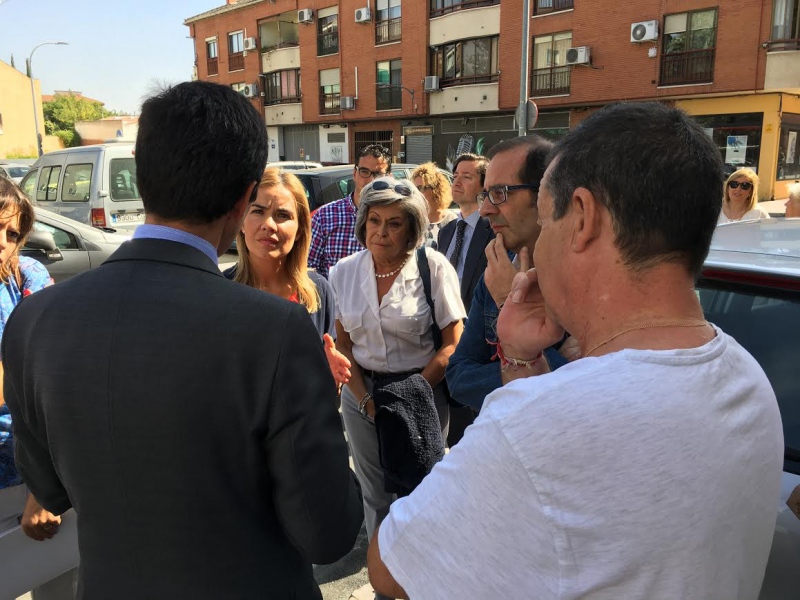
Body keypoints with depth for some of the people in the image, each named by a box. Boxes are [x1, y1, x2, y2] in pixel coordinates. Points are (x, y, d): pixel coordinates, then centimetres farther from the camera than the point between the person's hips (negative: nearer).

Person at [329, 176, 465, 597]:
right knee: (375, 495, 16)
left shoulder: (434, 267, -12)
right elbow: (343, 342, 5)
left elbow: (452, 343, -10)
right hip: (362, 393, 3)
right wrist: (366, 400, -4)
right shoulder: (345, 271, -1)